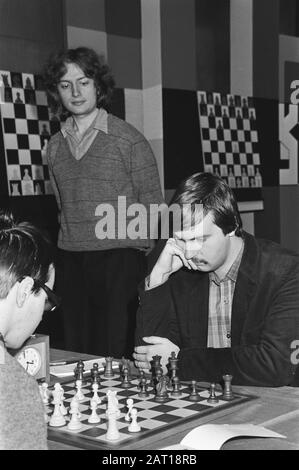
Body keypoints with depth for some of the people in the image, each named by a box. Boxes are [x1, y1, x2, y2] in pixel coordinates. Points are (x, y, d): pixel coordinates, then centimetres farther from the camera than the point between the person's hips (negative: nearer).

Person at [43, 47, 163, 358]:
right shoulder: (55, 146, 11)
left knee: (117, 357, -4)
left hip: (120, 261, -5)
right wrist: (71, 241, 12)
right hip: (72, 262, 5)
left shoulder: (128, 139, -3)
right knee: (76, 355, 9)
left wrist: (143, 252, -5)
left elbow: (152, 206, -1)